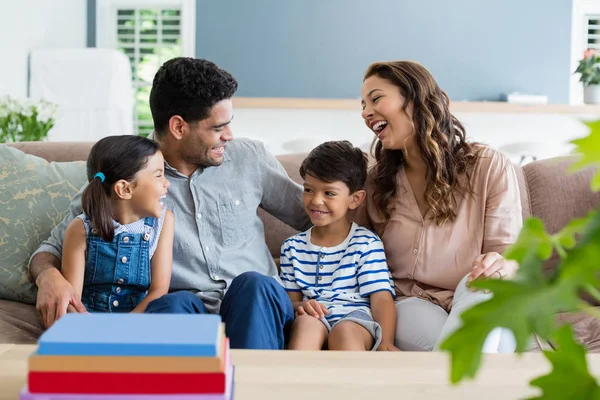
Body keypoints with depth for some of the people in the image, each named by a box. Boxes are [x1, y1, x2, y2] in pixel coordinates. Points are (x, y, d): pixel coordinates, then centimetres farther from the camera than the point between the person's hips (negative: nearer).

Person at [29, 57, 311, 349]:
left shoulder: (249, 158, 12)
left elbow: (310, 213, 25)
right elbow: (53, 248, 7)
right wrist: (49, 277, -17)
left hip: (257, 310, 3)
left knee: (253, 285, -31)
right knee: (176, 303, -36)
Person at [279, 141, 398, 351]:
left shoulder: (366, 243, 8)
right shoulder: (293, 247, 18)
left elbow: (381, 296, -2)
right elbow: (290, 298, 15)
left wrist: (386, 342, -19)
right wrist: (299, 306, -12)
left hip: (355, 319, -2)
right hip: (314, 320, 2)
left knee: (345, 332, -36)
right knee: (306, 322, -33)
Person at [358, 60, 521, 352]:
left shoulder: (490, 167, -1)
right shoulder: (376, 182, 10)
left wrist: (501, 266, -28)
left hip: (483, 309, 0)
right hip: (409, 304, 1)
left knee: (479, 284, -39)